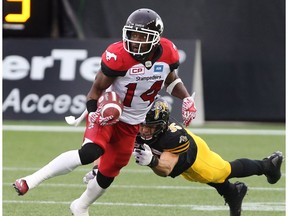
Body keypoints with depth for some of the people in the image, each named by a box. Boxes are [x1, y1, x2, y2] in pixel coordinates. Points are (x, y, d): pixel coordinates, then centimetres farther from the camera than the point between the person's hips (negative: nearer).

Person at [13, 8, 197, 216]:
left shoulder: (167, 53, -12)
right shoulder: (119, 56, -25)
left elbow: (171, 79, 10)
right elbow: (97, 89, -14)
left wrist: (187, 99, -4)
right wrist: (94, 113, -30)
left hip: (131, 124, 5)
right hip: (107, 114, -5)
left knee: (108, 175, 12)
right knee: (90, 152, -31)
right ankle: (32, 180, -26)